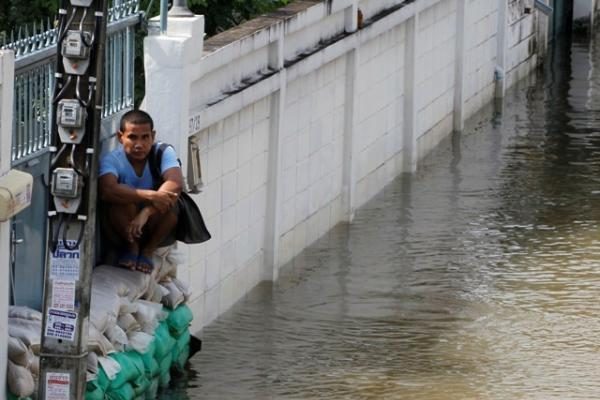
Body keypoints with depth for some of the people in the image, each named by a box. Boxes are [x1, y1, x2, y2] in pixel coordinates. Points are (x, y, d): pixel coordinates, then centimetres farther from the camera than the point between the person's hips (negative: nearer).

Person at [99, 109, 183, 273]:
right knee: (121, 198, -33)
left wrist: (146, 212, -45)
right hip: (123, 230, -2)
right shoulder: (111, 160, -17)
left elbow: (176, 183, -32)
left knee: (168, 197, -29)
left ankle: (149, 250, -4)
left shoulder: (163, 153, -13)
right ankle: (131, 247, -4)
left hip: (156, 230, 2)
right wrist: (149, 196, -50)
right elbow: (106, 190, -39)